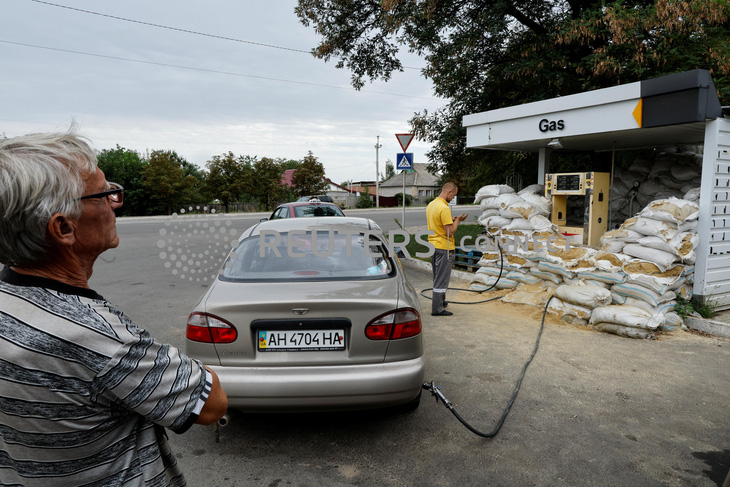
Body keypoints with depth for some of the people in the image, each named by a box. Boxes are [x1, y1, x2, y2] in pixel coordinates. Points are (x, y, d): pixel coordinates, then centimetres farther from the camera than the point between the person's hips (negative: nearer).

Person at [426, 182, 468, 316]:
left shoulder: (431, 205, 9)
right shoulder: (444, 208, -21)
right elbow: (450, 231, -22)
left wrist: (452, 220, 13)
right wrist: (457, 220, -7)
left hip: (433, 245, 9)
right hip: (444, 248, -9)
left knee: (437, 277, 20)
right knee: (442, 279, -2)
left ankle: (439, 301, 33)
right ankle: (437, 309, 3)